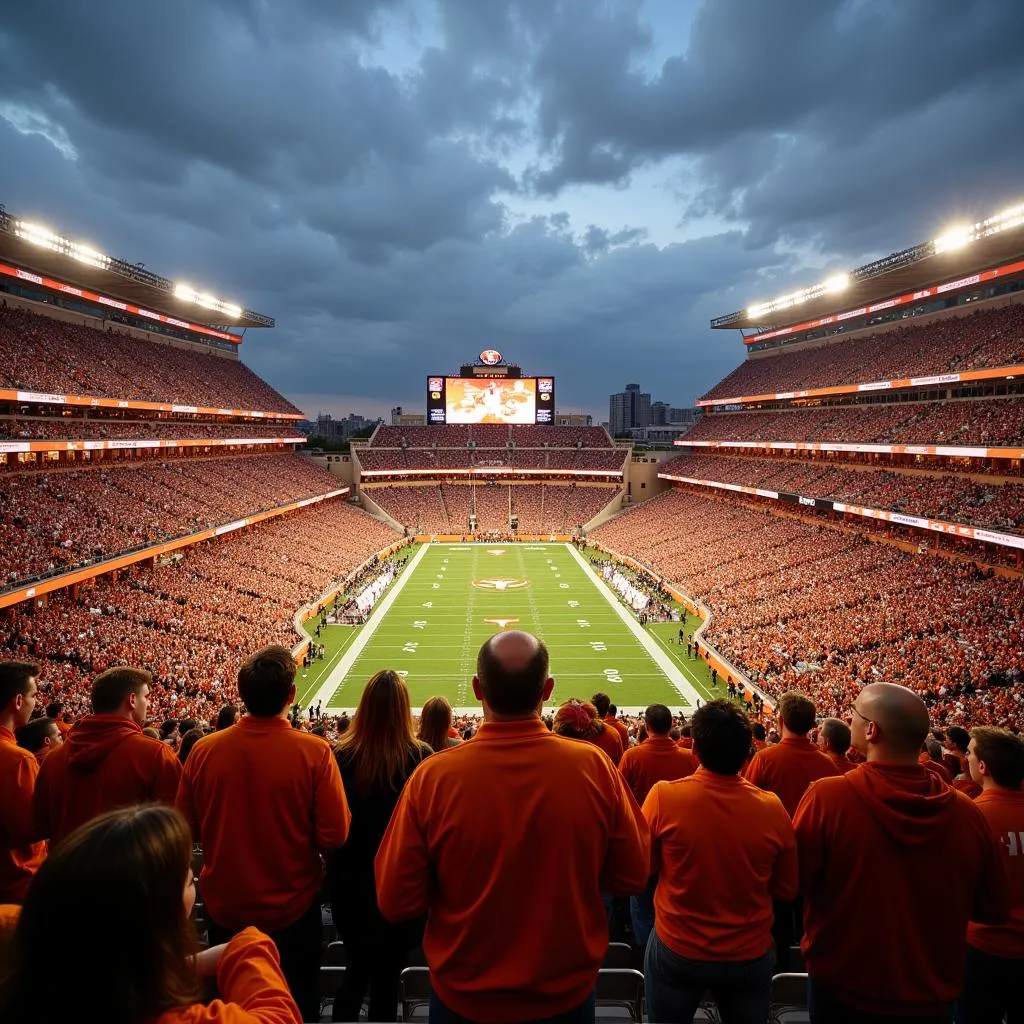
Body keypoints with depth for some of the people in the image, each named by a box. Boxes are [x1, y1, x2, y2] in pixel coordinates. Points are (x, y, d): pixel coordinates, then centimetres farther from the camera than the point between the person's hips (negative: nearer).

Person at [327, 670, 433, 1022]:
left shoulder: (341, 754, -15)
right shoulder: (420, 756, -20)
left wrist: (336, 865, 13)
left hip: (351, 880, 2)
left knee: (356, 971, 23)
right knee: (387, 977, 16)